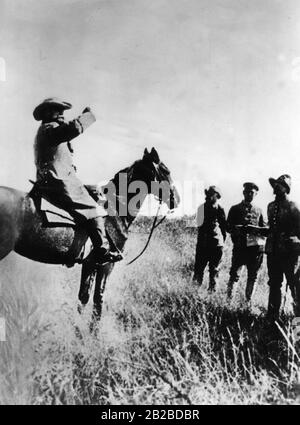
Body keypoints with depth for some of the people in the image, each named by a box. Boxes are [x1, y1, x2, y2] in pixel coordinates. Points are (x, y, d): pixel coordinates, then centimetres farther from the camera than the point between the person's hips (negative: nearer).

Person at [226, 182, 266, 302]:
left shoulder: (258, 211, 16)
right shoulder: (235, 209, 9)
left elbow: (265, 228, 14)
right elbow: (229, 227, 3)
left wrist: (256, 229, -9)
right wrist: (240, 229, -16)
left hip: (256, 246, 3)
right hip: (240, 246, -2)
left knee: (253, 276, 6)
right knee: (234, 274, -4)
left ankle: (248, 300, 17)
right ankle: (229, 298, 5)